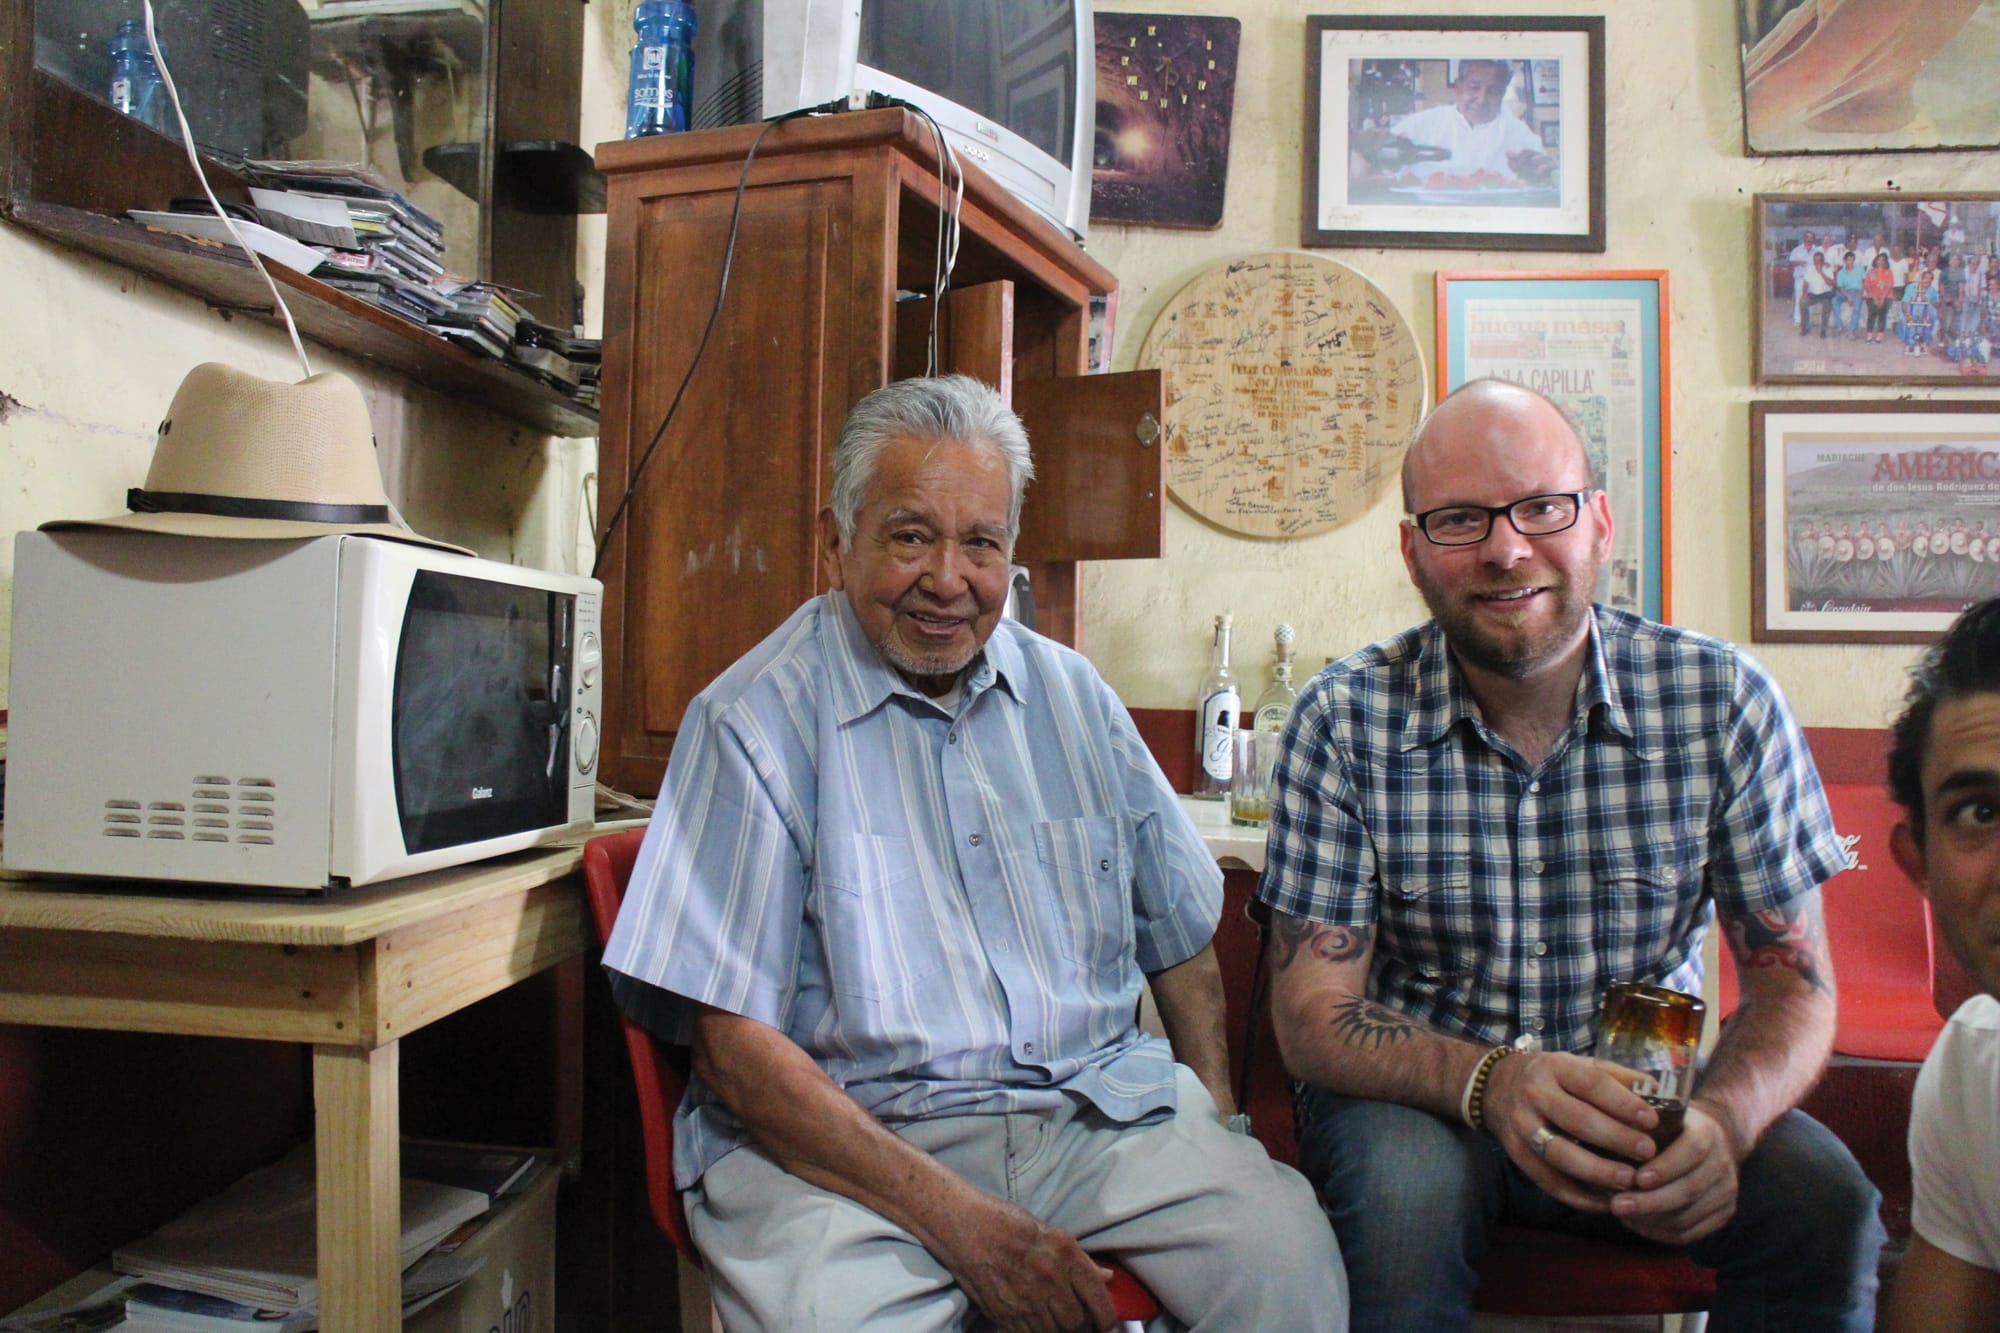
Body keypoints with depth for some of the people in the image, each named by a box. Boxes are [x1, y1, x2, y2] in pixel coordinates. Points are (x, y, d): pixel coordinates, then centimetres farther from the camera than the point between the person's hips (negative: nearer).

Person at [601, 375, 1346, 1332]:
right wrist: (959, 1221, -17)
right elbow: (735, 1042, -11)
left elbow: (1179, 935, 17)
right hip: (844, 1140, -3)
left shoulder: (1071, 693, 11)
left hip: (1094, 1110, 4)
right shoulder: (756, 720, -6)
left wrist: (1215, 1130, 3)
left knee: (1290, 1253, -19)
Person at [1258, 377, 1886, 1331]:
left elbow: (1791, 980, -4)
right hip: (1419, 1092, -2)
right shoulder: (1345, 721, -13)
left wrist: (1720, 1119, -26)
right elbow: (1314, 1012, -13)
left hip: (1643, 1089, 3)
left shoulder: (1724, 702, -8)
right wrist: (1489, 1082, -33)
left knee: (1825, 1199, -24)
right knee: (1404, 1186, -33)